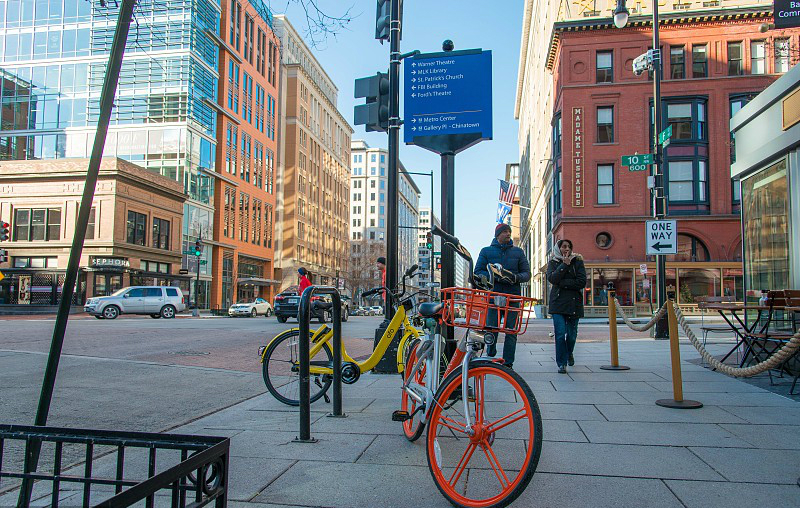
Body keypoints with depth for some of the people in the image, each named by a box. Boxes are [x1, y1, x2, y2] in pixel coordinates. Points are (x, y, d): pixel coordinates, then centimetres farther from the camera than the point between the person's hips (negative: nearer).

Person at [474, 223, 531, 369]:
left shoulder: (518, 252, 14)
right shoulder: (486, 251, 10)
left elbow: (527, 273, 11)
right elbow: (478, 272, 4)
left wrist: (516, 277, -12)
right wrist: (495, 277, -12)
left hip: (513, 296, 1)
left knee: (511, 330, -1)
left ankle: (508, 363, 5)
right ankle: (490, 357, 22)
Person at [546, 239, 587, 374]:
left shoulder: (577, 262, 8)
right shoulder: (553, 263, 9)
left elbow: (582, 282, -5)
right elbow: (552, 278, -10)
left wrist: (562, 283, -9)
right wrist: (565, 264, -13)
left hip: (574, 302, 1)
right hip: (558, 302, -1)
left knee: (572, 334, 6)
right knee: (560, 333, -11)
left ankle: (569, 353, 37)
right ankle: (562, 363, -2)